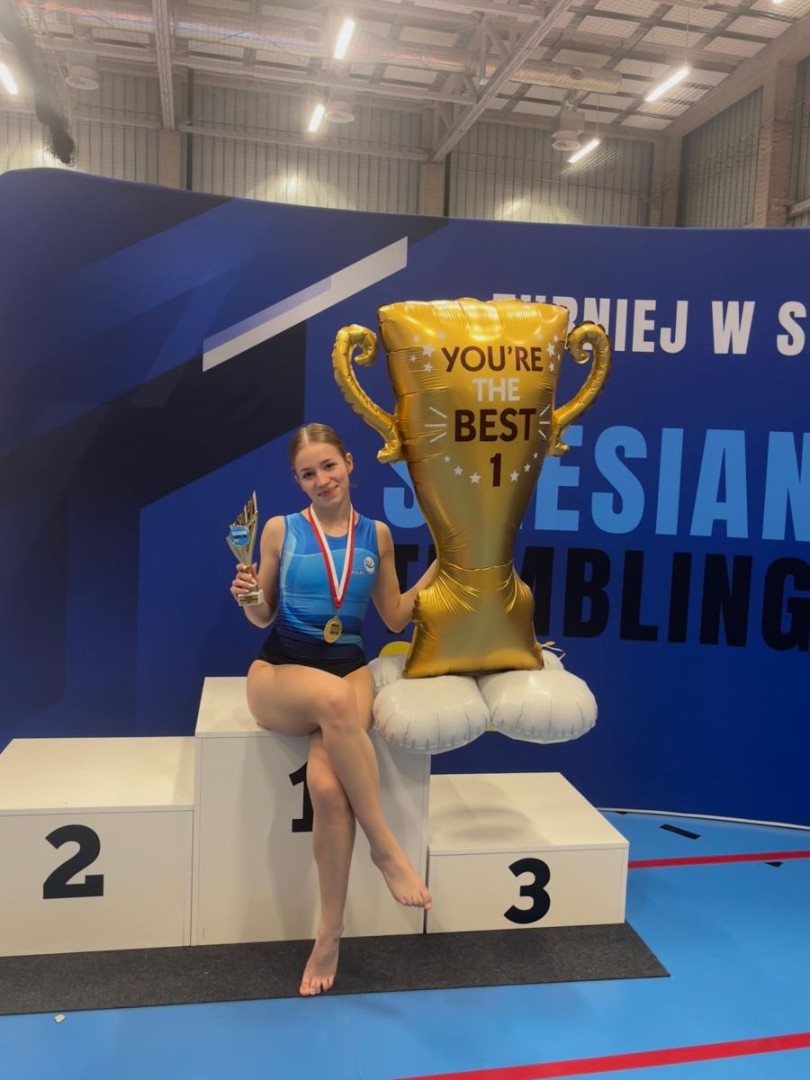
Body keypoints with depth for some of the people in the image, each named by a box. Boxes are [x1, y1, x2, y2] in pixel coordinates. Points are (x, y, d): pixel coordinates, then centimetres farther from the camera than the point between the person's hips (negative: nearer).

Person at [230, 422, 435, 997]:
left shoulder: (377, 534, 7)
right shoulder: (280, 529, 2)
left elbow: (395, 616, 13)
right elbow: (264, 617, 10)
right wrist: (247, 596, -12)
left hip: (350, 668, 1)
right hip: (279, 670, -1)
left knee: (327, 784, -29)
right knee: (335, 698, -39)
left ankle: (330, 935, -13)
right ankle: (385, 844, -24)